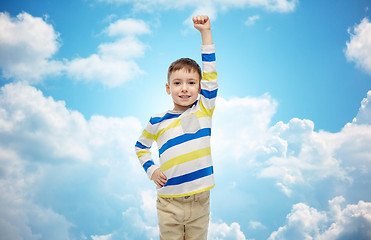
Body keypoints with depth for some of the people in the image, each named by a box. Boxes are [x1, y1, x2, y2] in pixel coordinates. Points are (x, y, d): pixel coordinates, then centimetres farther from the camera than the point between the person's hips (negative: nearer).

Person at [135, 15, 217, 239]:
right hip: (169, 202, 0)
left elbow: (211, 74, -6)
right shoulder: (158, 121, 2)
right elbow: (141, 147, 18)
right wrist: (152, 170, 2)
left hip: (200, 201, 0)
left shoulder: (204, 110, 1)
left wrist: (206, 31, -8)